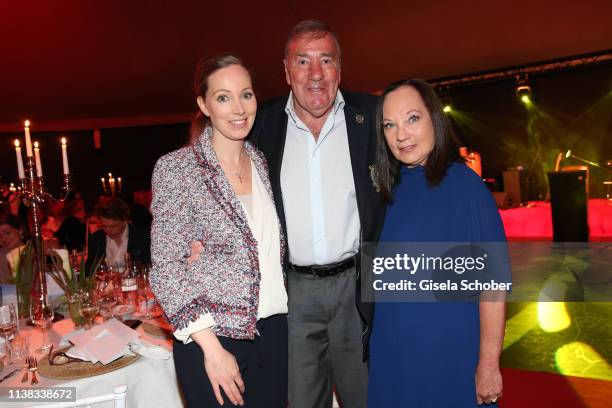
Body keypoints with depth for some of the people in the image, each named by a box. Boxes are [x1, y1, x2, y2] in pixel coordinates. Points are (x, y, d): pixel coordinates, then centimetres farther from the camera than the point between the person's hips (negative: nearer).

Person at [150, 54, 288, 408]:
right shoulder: (176, 168, -10)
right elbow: (166, 269, -11)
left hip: (274, 331, 5)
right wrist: (211, 348, -15)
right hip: (211, 338, -4)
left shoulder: (262, 162, 5)